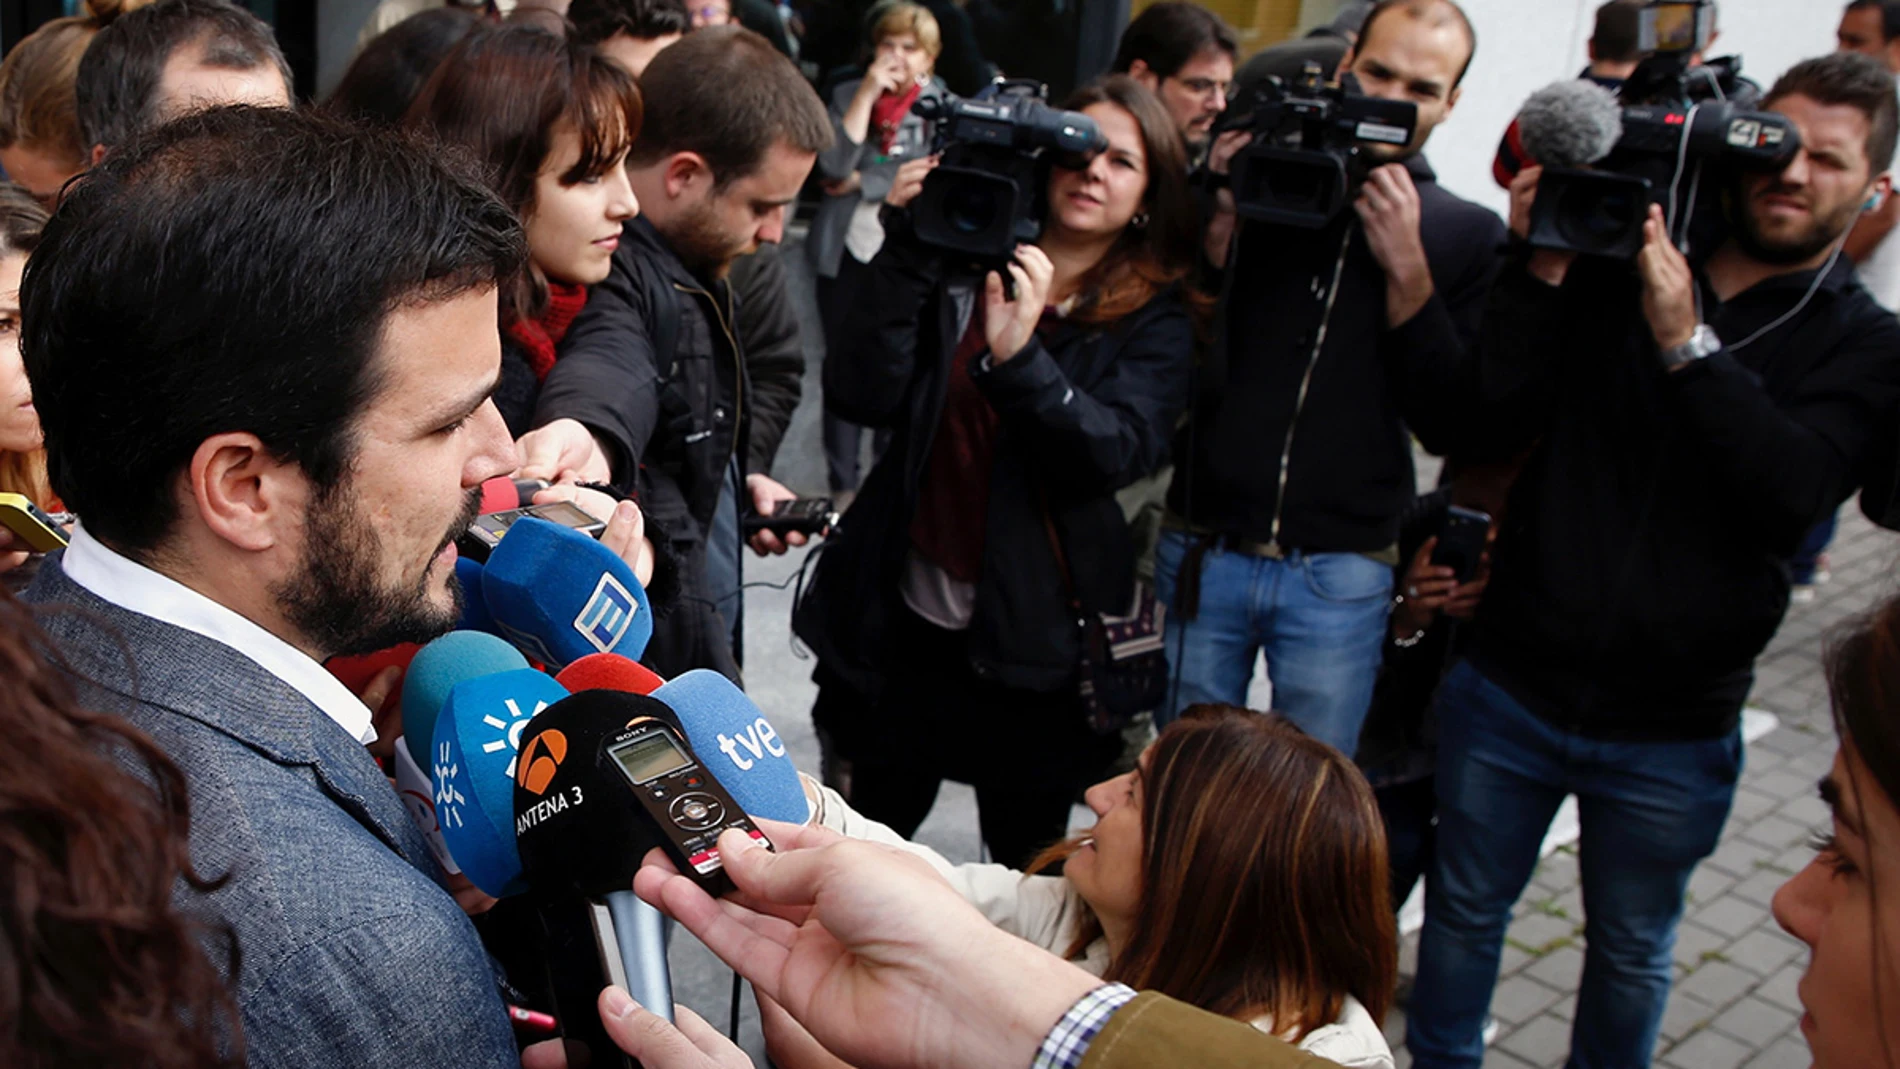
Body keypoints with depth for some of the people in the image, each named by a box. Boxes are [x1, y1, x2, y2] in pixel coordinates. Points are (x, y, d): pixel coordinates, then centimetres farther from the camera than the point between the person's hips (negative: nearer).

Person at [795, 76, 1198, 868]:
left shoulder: (1155, 320, 0)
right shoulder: (958, 270, 2)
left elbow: (1118, 453, -18)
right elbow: (860, 398, -10)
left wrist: (1020, 359, -31)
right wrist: (908, 254, -17)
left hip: (1035, 635, -1)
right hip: (903, 617, 1)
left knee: (1031, 867, 10)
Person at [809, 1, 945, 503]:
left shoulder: (945, 108, 1)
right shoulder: (847, 95, 5)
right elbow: (834, 165, -10)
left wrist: (860, 184, -8)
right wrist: (867, 95, -14)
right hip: (846, 253, 2)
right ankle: (842, 485, 16)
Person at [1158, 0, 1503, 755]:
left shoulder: (1467, 235, 2)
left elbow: (1449, 425, -4)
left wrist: (1406, 269, -12)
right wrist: (1219, 229, -14)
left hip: (1340, 576, -1)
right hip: (1201, 552, 1)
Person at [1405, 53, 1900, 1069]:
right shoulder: (1612, 276, 0)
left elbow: (1790, 498, -20)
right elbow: (1495, 421, -9)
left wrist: (1688, 343, -26)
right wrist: (1540, 267, -18)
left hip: (1671, 734, -1)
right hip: (1508, 687, 1)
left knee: (1631, 952, 19)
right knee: (1463, 910, 17)